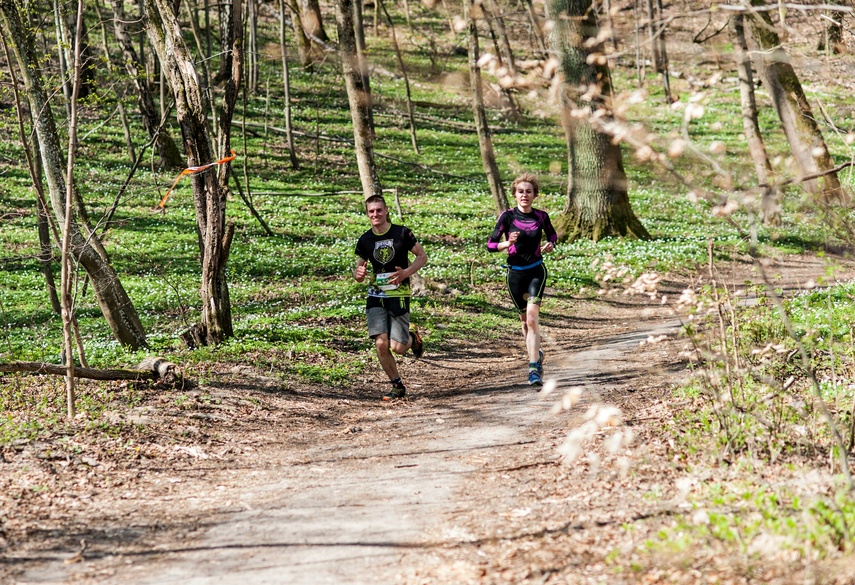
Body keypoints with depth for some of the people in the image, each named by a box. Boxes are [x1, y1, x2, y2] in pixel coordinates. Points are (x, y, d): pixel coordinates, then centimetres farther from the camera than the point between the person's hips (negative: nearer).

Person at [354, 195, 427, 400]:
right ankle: (397, 386, 7)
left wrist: (406, 272, -16)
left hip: (399, 295, -3)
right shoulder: (365, 240, 4)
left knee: (397, 347, -9)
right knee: (381, 344, -11)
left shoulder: (402, 233, -5)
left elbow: (422, 256, 2)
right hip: (376, 296, 3)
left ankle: (413, 338, 28)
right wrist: (359, 274, -12)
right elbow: (359, 269, 13)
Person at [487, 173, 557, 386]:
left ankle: (534, 369, -22)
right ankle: (536, 354, 41)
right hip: (515, 273, 1)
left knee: (532, 316, -18)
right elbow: (490, 244, -6)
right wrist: (507, 243, -25)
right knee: (525, 319, 14)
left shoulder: (541, 216, -1)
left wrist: (550, 245, -4)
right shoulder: (507, 216, -6)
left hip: (536, 271, -1)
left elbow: (552, 234, 18)